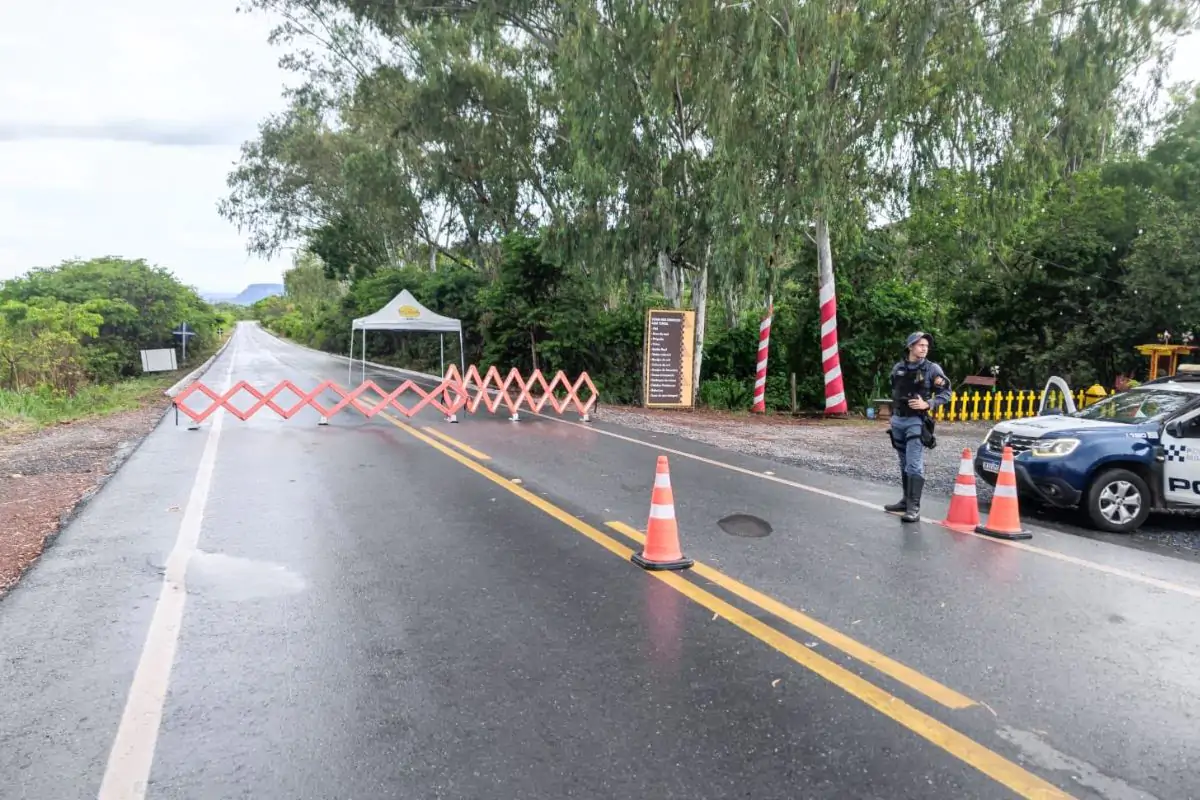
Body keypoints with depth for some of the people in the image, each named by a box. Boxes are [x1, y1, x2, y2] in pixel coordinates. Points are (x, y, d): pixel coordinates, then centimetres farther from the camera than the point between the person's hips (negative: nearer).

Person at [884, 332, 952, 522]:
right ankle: (906, 500, 22)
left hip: (917, 422, -5)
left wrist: (927, 404, -17)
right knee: (904, 464, 12)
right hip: (898, 421, 5)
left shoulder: (932, 369, -3)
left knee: (914, 465, -11)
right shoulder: (898, 368, 8)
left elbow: (946, 394, -5)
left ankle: (914, 507, -12)